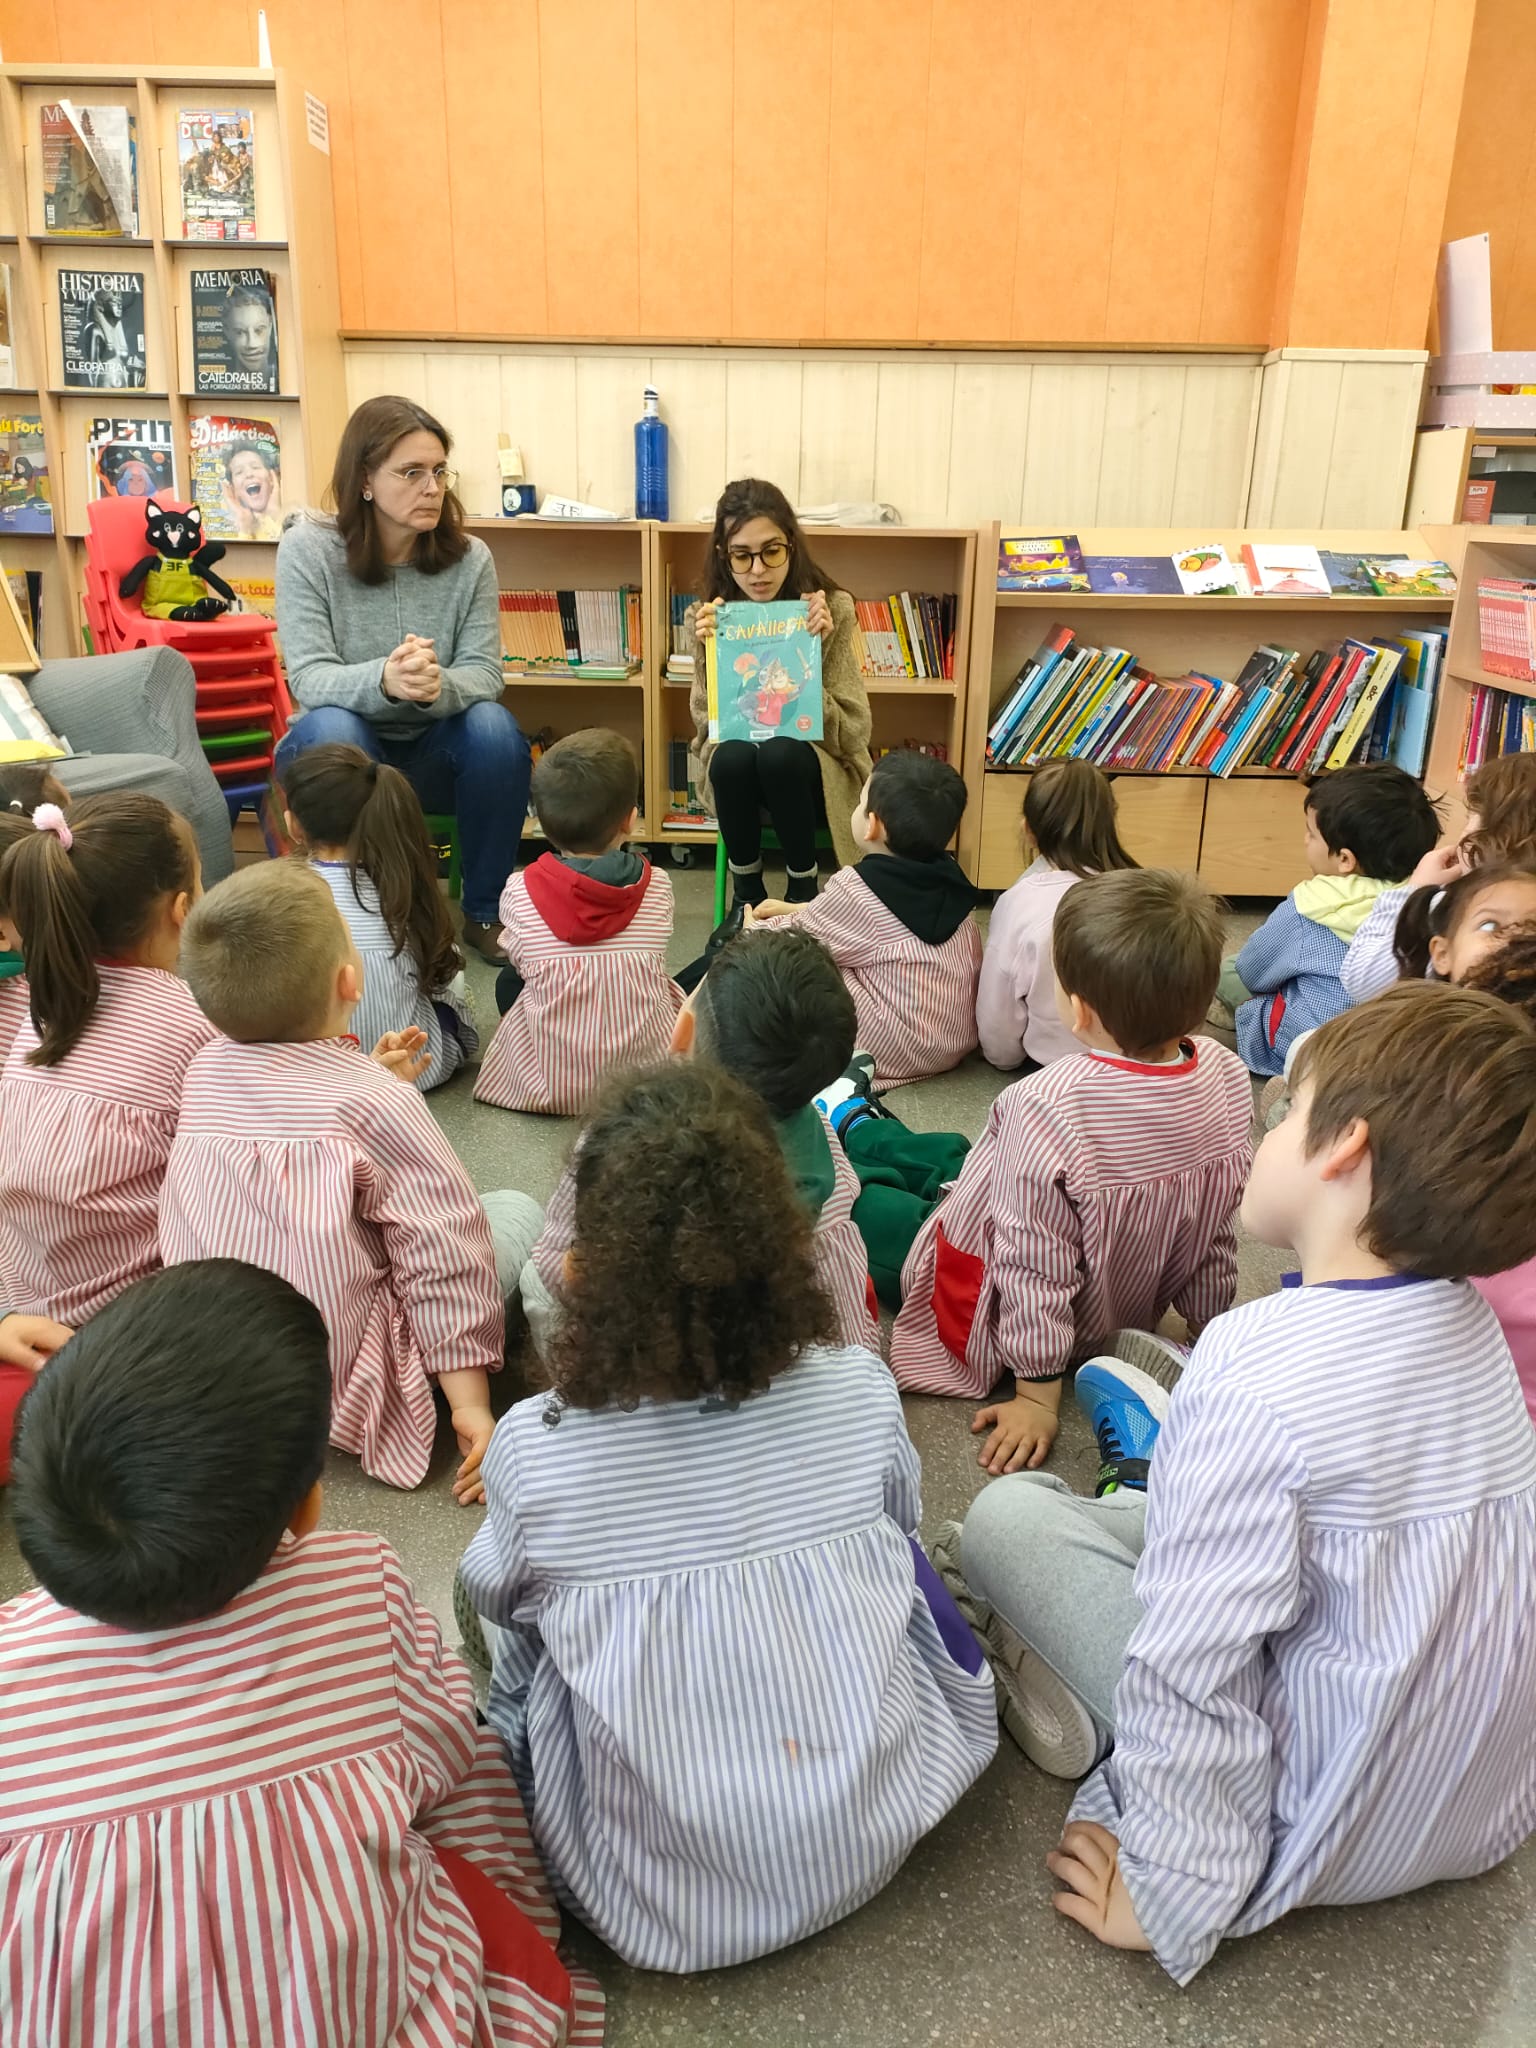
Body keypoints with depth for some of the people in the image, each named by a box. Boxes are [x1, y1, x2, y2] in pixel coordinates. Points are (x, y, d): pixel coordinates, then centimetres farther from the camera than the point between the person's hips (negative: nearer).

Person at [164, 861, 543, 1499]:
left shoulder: (202, 1071, -2)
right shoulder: (378, 1102, -18)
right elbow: (441, 1260, -16)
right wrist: (471, 1403, -12)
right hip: (334, 1384, -6)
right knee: (519, 1211, 4)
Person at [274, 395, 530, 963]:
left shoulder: (469, 558, -6)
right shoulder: (308, 548, -11)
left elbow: (483, 674, -13)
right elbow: (308, 677, -19)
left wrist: (438, 688, -39)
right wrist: (383, 681, -43)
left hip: (432, 755, 2)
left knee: (493, 726, -29)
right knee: (334, 727, -35)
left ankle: (484, 911, -9)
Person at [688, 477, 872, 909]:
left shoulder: (831, 609, -13)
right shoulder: (706, 619, -8)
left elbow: (851, 732, -15)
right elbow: (708, 726, -11)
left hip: (814, 768, -1)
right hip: (736, 770, 1)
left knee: (779, 752, -34)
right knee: (733, 754, -33)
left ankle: (803, 888, -11)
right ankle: (745, 890, -8)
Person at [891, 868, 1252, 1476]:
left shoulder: (1045, 1110, -38)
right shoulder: (1227, 1079, -19)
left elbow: (1035, 1270, -27)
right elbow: (1218, 1232, -5)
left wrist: (1037, 1398, -13)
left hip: (998, 1328, -6)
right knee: (949, 1155, 21)